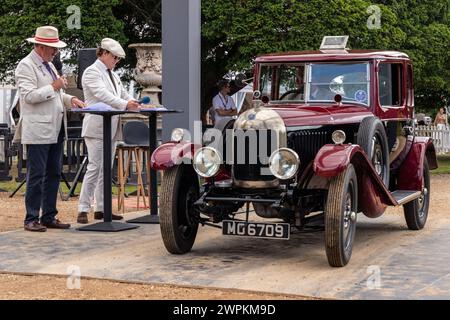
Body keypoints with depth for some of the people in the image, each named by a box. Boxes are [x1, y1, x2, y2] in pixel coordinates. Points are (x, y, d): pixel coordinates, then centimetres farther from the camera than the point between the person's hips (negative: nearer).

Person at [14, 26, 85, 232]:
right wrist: (53, 87, -16)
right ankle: (31, 219, 1)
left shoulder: (49, 65, 19)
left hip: (55, 130, 9)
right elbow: (29, 95, -18)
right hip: (38, 130, -9)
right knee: (36, 175, -5)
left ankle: (49, 216, 18)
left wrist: (70, 99, 10)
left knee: (53, 174, 10)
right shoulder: (26, 66, -8)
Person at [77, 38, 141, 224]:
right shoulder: (92, 72, -8)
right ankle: (83, 210, -9)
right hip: (96, 128, -9)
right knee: (94, 168, -12)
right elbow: (103, 94, -21)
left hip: (110, 129, 9)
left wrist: (132, 103, -4)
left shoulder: (113, 75, 20)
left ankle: (101, 209, 14)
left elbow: (123, 94, 17)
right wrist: (125, 105, -30)